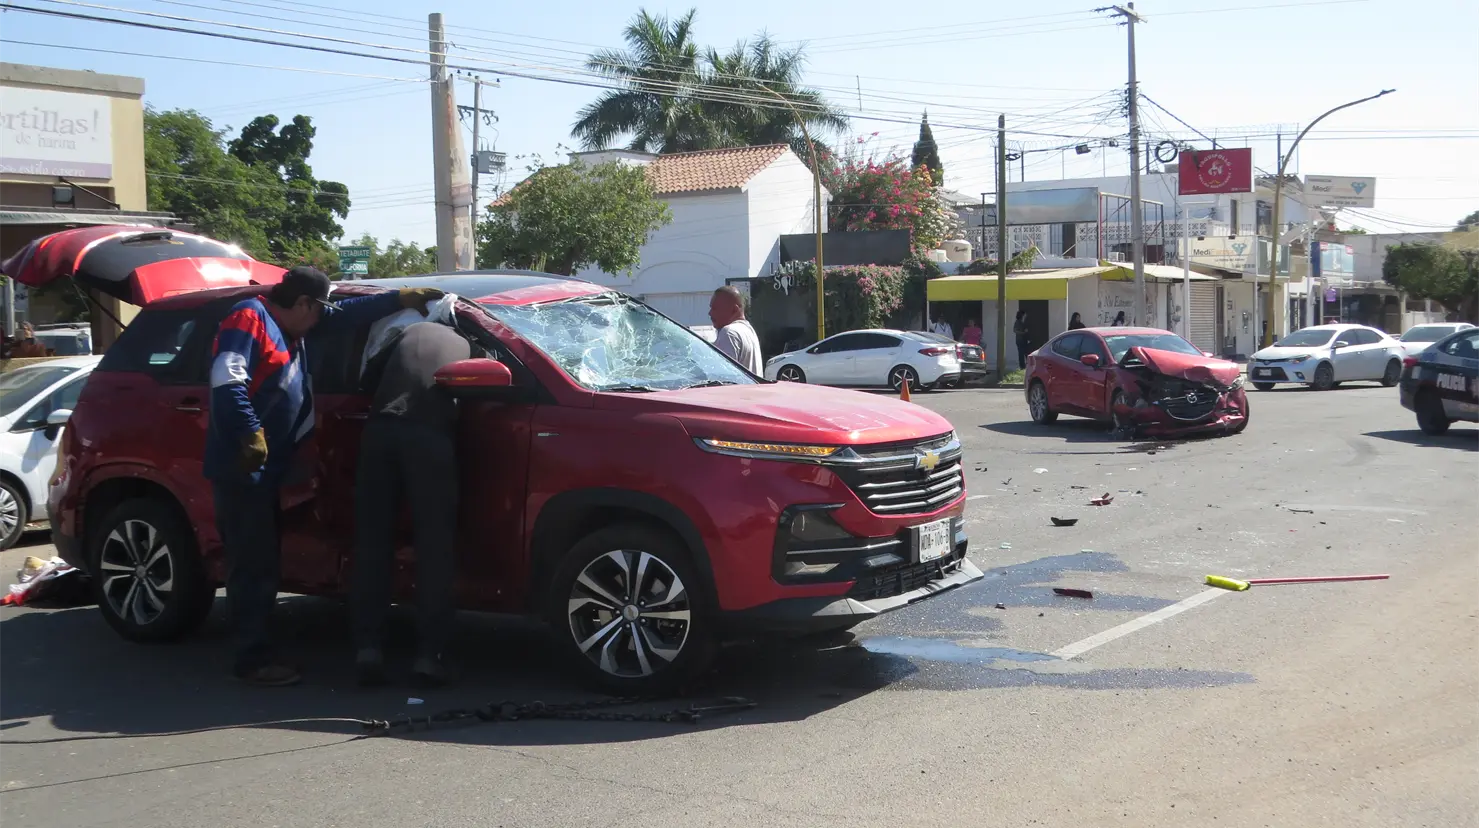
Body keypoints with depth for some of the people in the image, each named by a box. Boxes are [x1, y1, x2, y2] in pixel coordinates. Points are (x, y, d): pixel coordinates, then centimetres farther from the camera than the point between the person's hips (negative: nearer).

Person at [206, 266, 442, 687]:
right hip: (242, 467, -10)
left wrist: (400, 298, 23)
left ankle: (255, 651, 19)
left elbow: (347, 314, 25)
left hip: (263, 468, 10)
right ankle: (253, 659, -5)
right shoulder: (250, 319, -11)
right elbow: (227, 382, -24)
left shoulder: (288, 325, 17)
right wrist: (250, 435, -26)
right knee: (254, 564, -9)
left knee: (262, 564, 12)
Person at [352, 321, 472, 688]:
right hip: (429, 433, -2)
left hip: (381, 429, 3)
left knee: (372, 542, 7)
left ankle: (368, 648, 1)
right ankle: (429, 654, -3)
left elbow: (369, 376, 28)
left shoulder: (412, 332, 33)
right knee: (435, 546, 1)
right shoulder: (469, 347, 28)